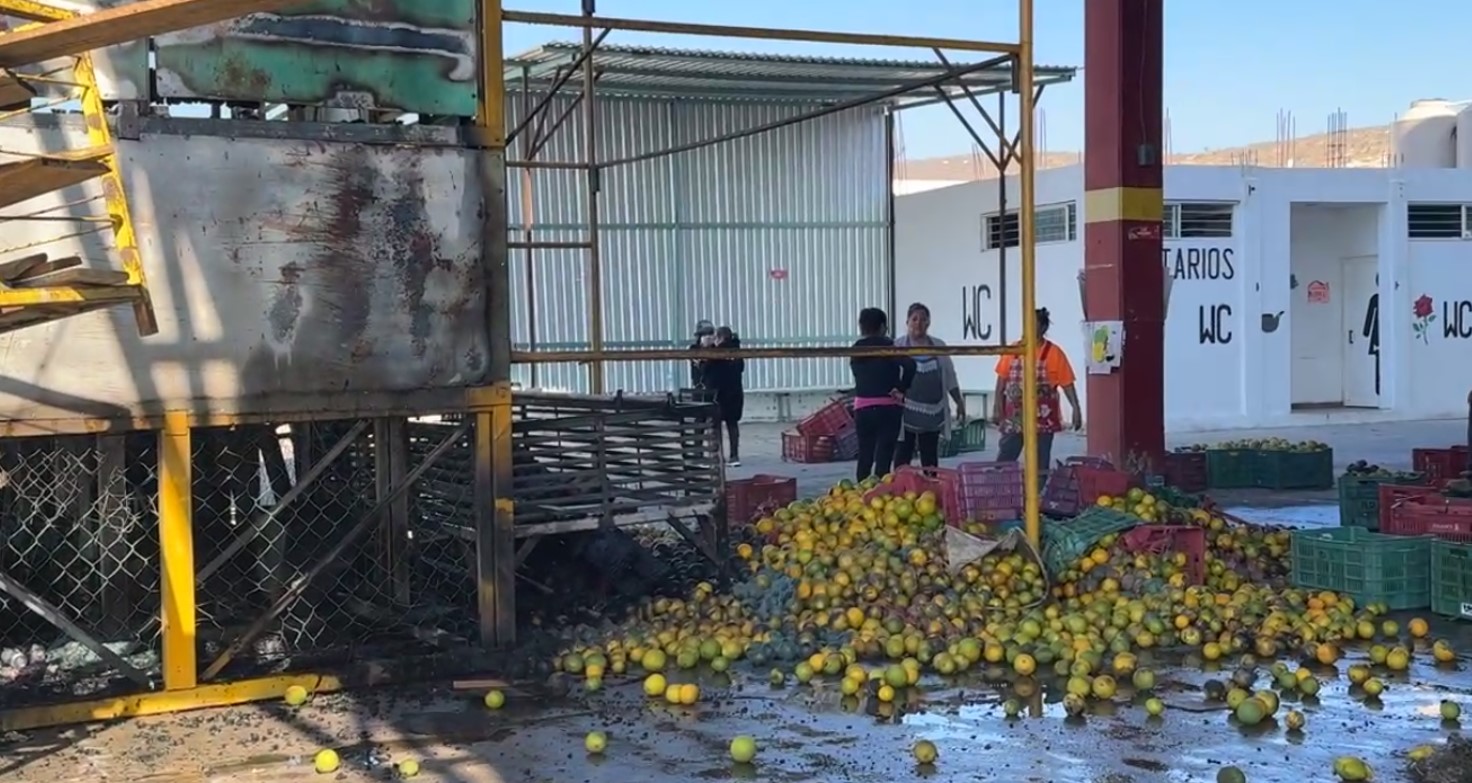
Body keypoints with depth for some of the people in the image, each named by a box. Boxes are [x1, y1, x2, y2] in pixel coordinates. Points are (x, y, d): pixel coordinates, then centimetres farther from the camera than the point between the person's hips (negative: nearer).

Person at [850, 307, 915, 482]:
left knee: (864, 456, 14)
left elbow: (860, 378, 10)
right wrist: (902, 389, -8)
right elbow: (909, 364, -21)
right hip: (888, 407, -5)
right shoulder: (888, 346, -7)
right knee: (884, 457, -4)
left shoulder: (856, 349, 8)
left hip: (862, 407, 5)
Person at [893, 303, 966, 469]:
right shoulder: (897, 347, -2)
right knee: (902, 456, -1)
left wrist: (959, 402, 13)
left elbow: (950, 378, 15)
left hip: (932, 413, 4)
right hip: (906, 413, -4)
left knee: (930, 459, 11)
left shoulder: (938, 347, 11)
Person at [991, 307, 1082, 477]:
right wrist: (997, 406, 2)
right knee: (1003, 461, 2)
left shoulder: (1054, 352, -5)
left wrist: (1076, 409, -10)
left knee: (1040, 464, 6)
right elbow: (1002, 378, 7)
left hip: (1042, 419, -2)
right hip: (1014, 418, 3)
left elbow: (1067, 383, -5)